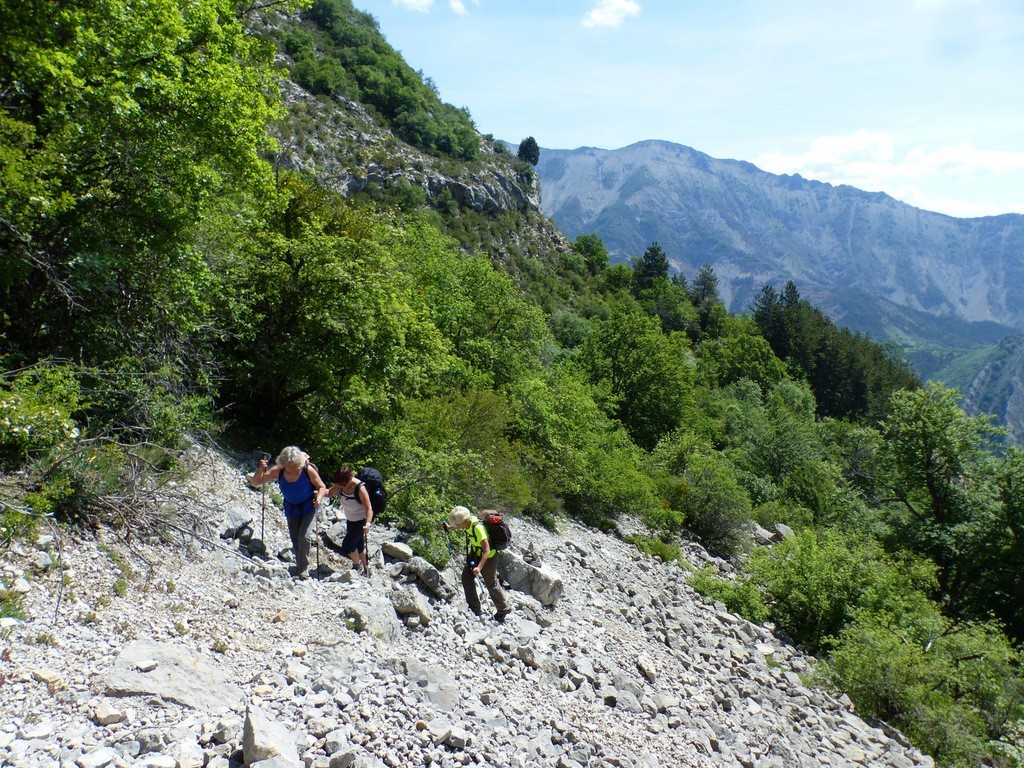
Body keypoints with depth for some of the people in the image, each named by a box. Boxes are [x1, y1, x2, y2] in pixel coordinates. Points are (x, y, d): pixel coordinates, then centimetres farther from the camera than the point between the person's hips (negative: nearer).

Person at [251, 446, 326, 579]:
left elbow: (322, 487, -14)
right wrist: (260, 470, -32)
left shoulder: (308, 470, -24)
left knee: (304, 536, -19)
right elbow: (255, 482, -12)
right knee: (295, 541, 11)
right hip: (291, 509, 4)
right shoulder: (278, 471, -17)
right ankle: (300, 568, 30)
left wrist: (319, 497, -35)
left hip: (308, 507, -3)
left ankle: (303, 570, -7)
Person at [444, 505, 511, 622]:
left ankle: (504, 610, 29)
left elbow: (487, 551, -38)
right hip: (475, 553, 8)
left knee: (491, 584, 7)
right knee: (466, 577, 8)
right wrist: (449, 528, -2)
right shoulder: (468, 520, -13)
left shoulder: (478, 528, -37)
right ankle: (475, 609, 19)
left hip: (488, 558, -8)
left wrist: (479, 567, -46)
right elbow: (458, 527, 14)